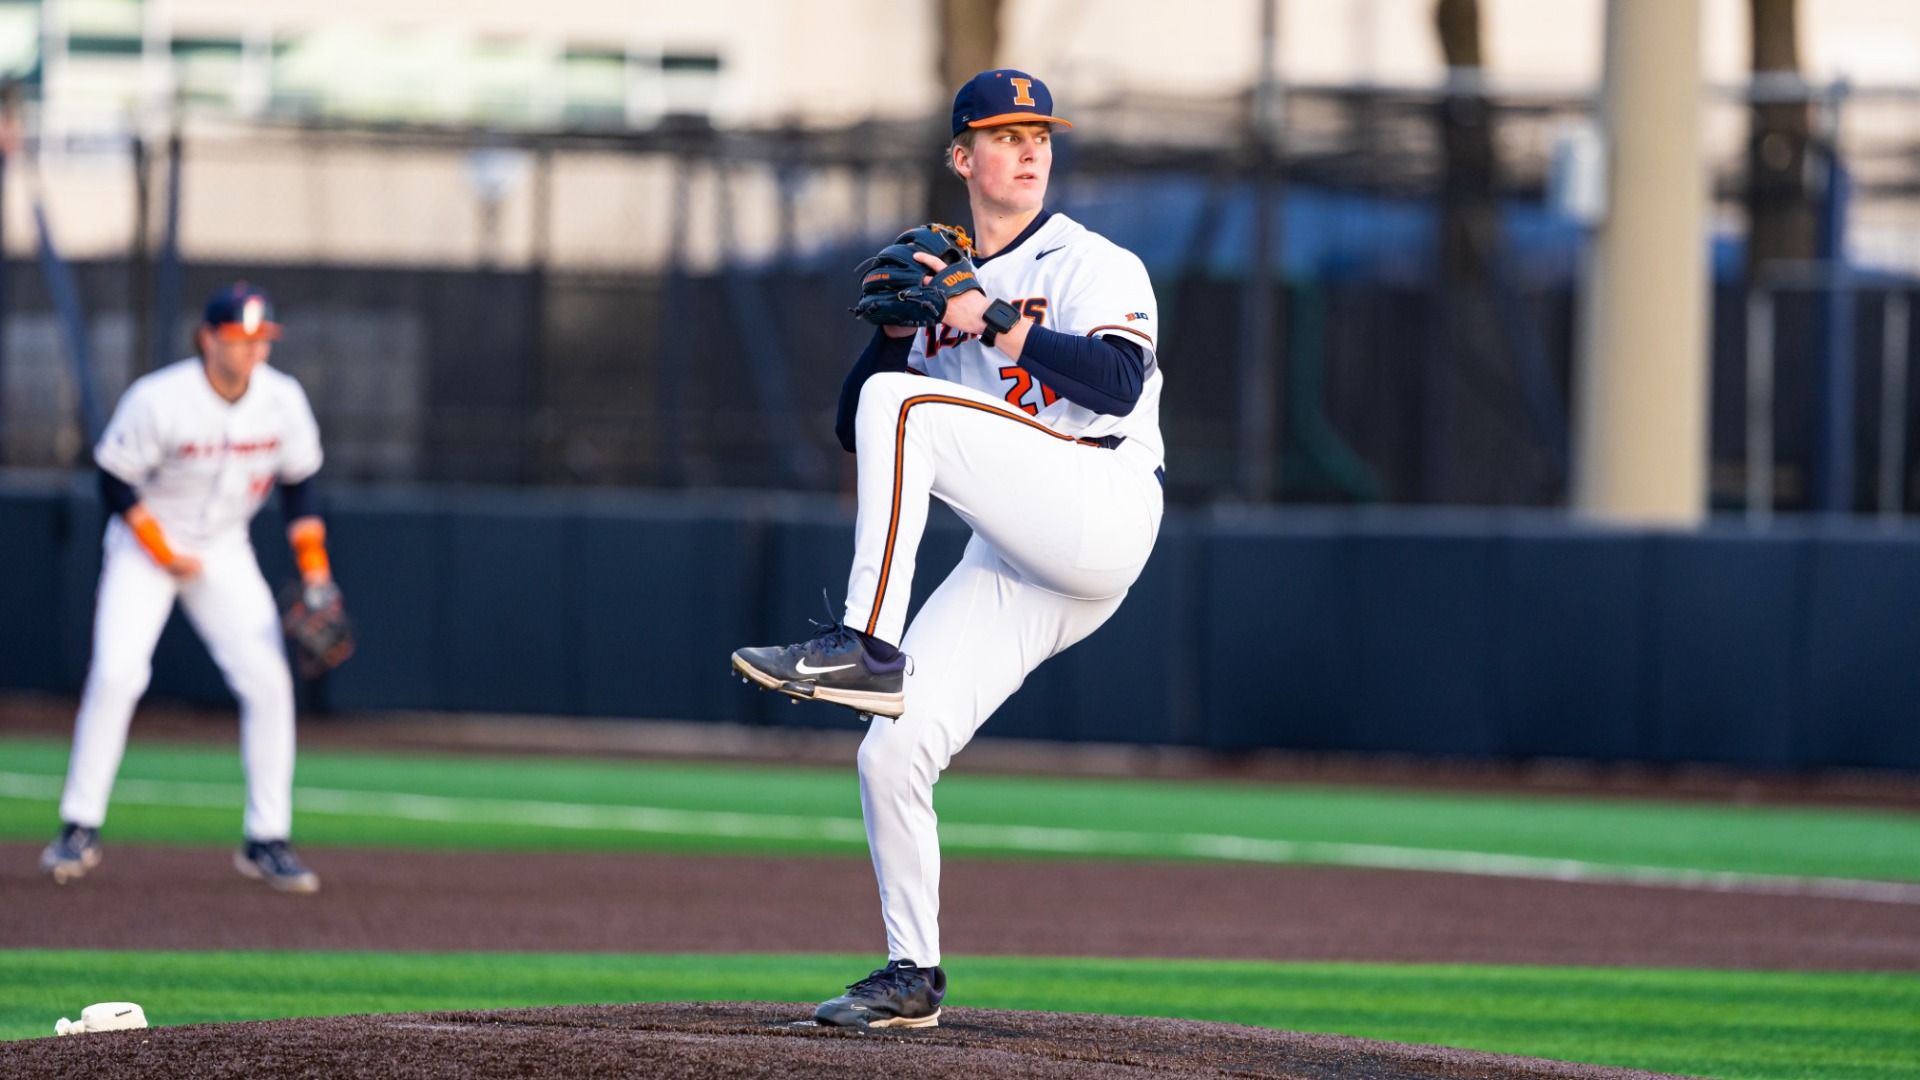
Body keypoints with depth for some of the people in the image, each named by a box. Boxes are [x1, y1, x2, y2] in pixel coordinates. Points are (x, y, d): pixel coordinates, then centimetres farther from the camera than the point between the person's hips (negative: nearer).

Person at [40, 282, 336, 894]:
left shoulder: (283, 401, -10)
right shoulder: (158, 400, -24)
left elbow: (298, 484, 3)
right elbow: (116, 481, -14)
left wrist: (315, 573, -4)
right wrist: (165, 555, -15)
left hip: (225, 551, 4)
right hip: (144, 544, -4)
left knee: (268, 681, -9)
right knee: (117, 672, -19)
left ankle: (267, 841, 0)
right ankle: (80, 829, -8)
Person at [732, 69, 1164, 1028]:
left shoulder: (1093, 265, 3)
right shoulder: (941, 285, 21)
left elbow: (1119, 380, -16)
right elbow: (852, 431, 17)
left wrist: (995, 324, -16)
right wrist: (898, 332, 1)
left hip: (1102, 511, -6)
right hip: (1009, 566, 6)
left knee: (904, 409, -25)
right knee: (890, 756, -5)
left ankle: (867, 648, -26)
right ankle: (912, 976, 10)